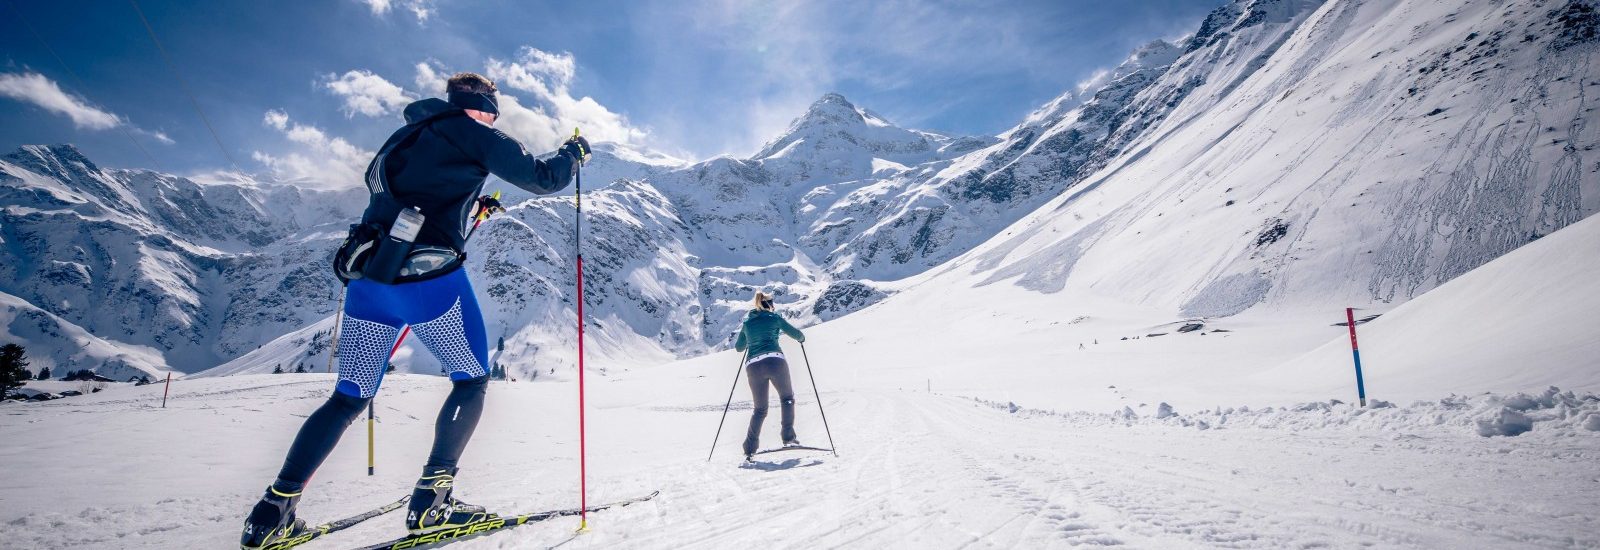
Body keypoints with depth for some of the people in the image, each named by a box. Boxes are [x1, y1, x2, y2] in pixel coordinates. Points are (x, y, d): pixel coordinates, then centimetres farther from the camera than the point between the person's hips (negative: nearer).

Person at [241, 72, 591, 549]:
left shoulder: (409, 134, 23)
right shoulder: (476, 136, 3)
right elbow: (543, 178, 4)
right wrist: (574, 152, 22)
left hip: (367, 277, 7)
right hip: (429, 278, -7)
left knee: (350, 397, 16)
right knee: (472, 379, 11)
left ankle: (274, 511, 13)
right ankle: (432, 499, 5)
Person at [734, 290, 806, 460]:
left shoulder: (747, 322, 20)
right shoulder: (774, 317, 10)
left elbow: (739, 347, 30)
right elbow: (795, 334, 11)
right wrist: (801, 338, 34)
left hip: (753, 365, 3)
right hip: (774, 360, -3)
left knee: (759, 409, 14)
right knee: (787, 398, 18)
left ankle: (749, 448, 5)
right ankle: (788, 437, 6)